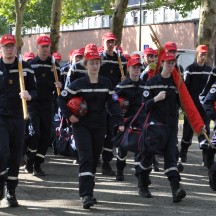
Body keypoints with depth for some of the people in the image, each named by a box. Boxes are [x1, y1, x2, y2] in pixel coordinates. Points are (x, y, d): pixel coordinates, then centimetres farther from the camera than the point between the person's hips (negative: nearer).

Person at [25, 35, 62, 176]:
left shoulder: (55, 65, 11)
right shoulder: (30, 64, 3)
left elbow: (59, 84, 17)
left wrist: (59, 85, -5)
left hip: (48, 105, 3)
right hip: (33, 104, -3)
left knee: (46, 135, 2)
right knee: (34, 133, -15)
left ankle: (38, 165, 12)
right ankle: (30, 161, 6)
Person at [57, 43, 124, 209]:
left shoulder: (106, 83, 2)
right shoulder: (79, 84, -5)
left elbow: (114, 103, -3)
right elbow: (62, 98, -1)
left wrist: (120, 121, -15)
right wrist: (69, 115, -9)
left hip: (99, 127, 3)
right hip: (81, 126, -3)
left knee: (94, 160, 10)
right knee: (86, 159, -14)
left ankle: (88, 191, 24)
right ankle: (86, 195, -18)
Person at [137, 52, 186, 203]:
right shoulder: (152, 82, -2)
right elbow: (145, 105, -5)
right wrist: (156, 98, -22)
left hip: (171, 125, 1)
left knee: (171, 155, -10)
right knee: (148, 154, 7)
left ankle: (176, 189, -22)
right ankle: (143, 186, 27)